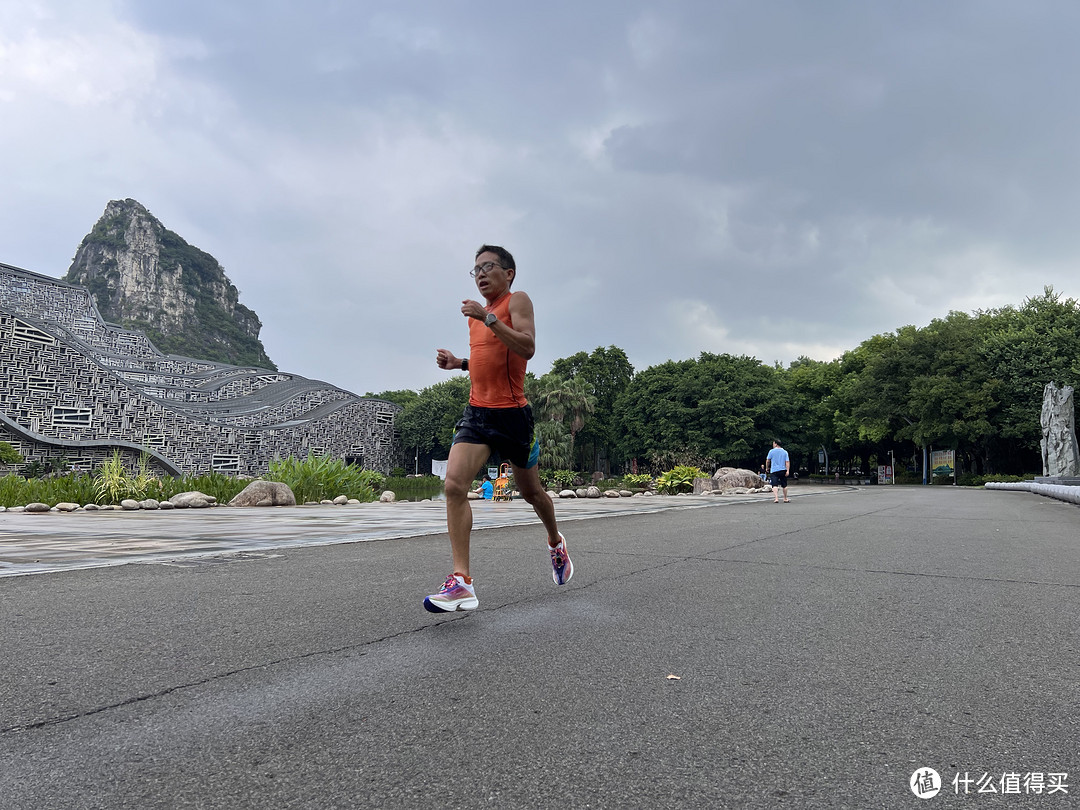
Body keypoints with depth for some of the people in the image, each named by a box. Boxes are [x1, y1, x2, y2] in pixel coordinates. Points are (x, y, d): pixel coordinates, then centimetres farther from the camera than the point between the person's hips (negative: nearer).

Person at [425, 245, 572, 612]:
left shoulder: (517, 300, -4)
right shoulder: (477, 313, 17)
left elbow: (527, 348, -21)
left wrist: (488, 318, -24)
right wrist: (459, 362, 12)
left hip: (512, 414, -5)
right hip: (476, 412, 5)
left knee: (530, 491, 13)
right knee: (454, 484, -17)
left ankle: (555, 543, 44)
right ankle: (462, 582, -17)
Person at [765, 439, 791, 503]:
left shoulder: (771, 451, -2)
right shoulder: (785, 452, 5)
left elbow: (767, 461, 2)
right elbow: (787, 462, -3)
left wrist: (767, 468, 18)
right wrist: (788, 470, -7)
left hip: (774, 471, -3)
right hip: (783, 470, 3)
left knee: (775, 485, -8)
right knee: (784, 485, 16)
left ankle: (776, 498, -23)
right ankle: (785, 499, 25)